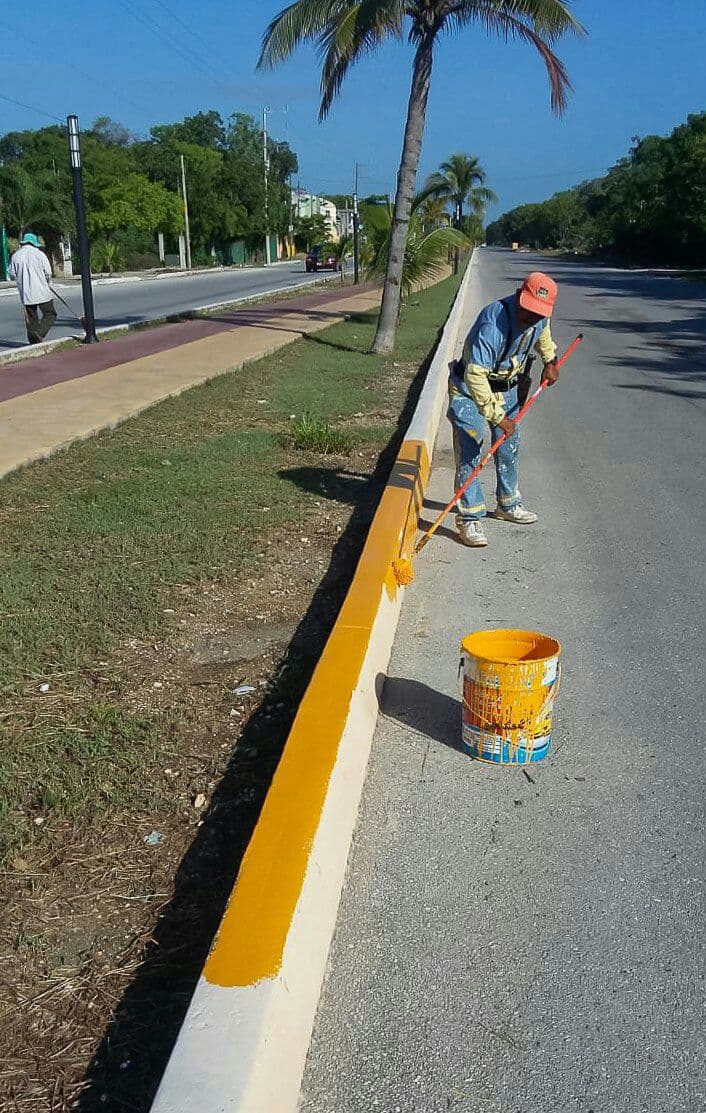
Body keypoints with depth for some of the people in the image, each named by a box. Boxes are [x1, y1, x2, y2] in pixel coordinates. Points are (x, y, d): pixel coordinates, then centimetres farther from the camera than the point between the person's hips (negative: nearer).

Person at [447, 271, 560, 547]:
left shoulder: (540, 316, -11)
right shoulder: (493, 321, -35)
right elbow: (475, 375, -37)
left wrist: (549, 360, 19)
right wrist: (497, 415, -35)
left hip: (506, 387, 7)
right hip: (470, 389, -7)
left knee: (509, 448, 16)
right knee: (469, 452, -14)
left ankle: (508, 505, 34)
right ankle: (469, 518, -9)